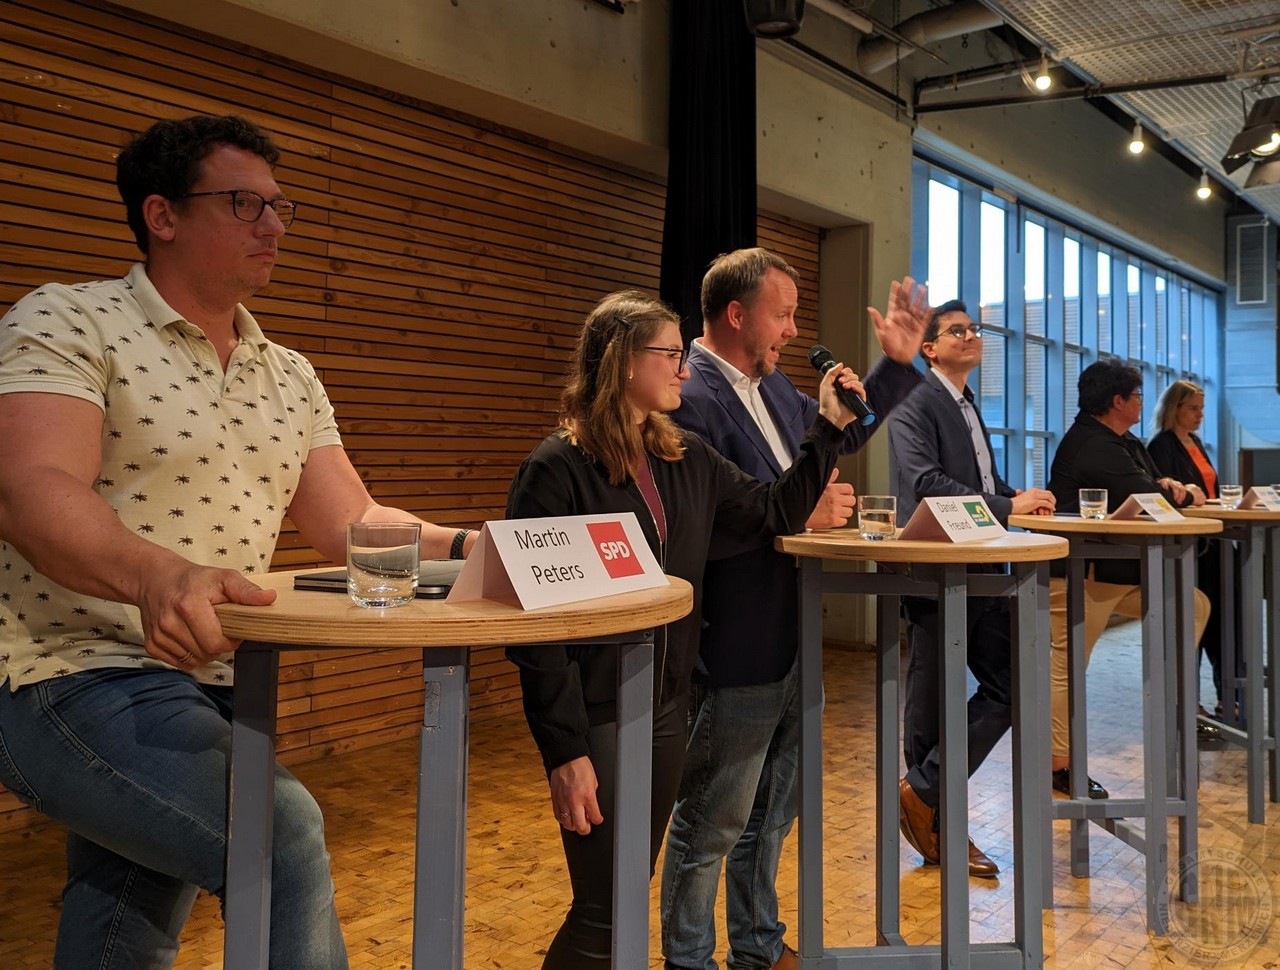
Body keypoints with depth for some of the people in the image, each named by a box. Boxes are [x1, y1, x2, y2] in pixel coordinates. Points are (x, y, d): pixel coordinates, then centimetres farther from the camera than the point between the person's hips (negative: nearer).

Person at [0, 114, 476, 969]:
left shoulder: (289, 376, 13)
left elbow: (353, 523, 9)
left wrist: (464, 549, -10)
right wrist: (157, 575, -42)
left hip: (215, 690, 7)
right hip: (76, 681, -7)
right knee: (286, 834, -29)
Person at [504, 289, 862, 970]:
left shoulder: (688, 461, 6)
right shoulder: (558, 469, -16)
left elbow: (773, 513, 12)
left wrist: (828, 426, 4)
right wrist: (565, 751, -18)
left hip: (667, 710, 7)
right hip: (596, 719, -7)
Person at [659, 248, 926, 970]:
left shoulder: (771, 384, 9)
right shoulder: (690, 398, -20)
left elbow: (839, 434, 25)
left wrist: (898, 364, 16)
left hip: (789, 643, 10)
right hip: (734, 658, -10)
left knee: (773, 813, 22)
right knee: (712, 828, 7)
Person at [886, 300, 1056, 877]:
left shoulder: (968, 406, 19)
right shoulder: (914, 405, -9)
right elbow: (927, 483, -21)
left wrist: (1018, 497, 2)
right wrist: (1008, 507, -23)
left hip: (980, 569, 9)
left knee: (1010, 684, 6)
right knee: (931, 702, 3)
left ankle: (927, 798, 13)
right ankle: (931, 810, 17)